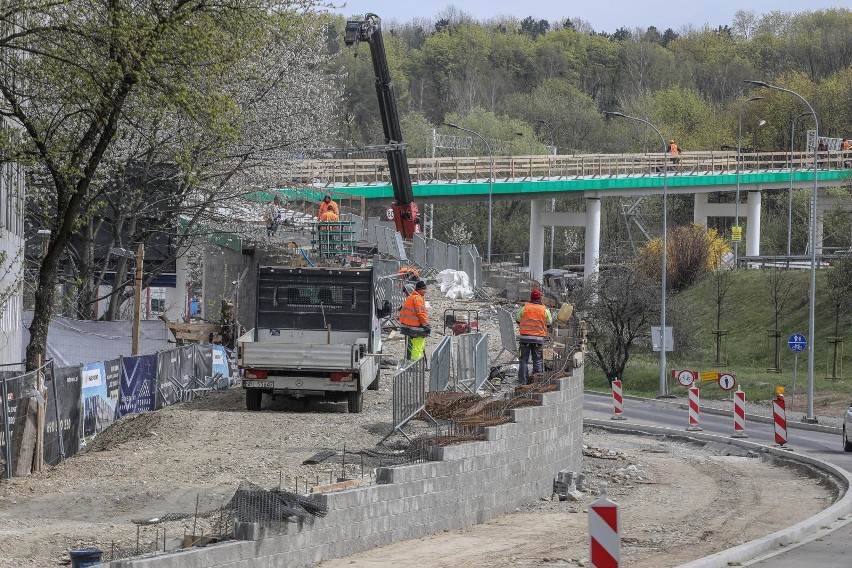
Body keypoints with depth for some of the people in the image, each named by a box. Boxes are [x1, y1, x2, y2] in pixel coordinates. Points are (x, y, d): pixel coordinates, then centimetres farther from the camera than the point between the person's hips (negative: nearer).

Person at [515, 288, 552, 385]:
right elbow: (549, 322, 9)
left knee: (524, 360, 7)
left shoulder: (524, 308, -3)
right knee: (537, 360, 8)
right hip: (538, 338, 0)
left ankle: (523, 381, 4)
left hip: (525, 337, 0)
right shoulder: (544, 310, -2)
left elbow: (517, 319, 8)